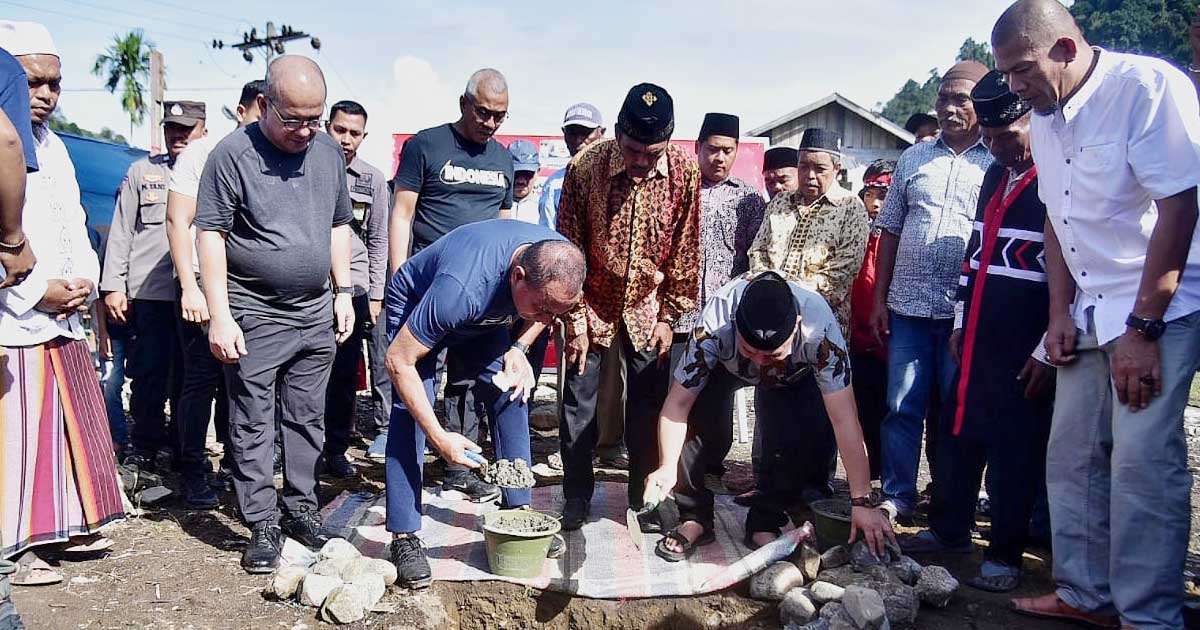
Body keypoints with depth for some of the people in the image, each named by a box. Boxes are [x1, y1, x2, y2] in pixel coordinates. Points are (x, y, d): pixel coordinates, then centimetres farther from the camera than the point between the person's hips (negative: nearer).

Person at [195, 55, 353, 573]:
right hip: (254, 315, -5)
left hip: (316, 312, 5)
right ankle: (262, 525, 11)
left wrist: (343, 292, 9)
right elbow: (211, 234, -10)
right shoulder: (233, 154, -10)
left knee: (307, 418, 12)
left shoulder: (329, 151, 6)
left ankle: (301, 507, 25)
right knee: (253, 425, 2)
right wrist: (220, 316, -14)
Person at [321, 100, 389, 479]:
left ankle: (336, 448, 18)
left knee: (345, 375, 6)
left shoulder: (373, 180, 8)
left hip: (353, 290, 1)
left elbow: (378, 241, 10)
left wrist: (376, 295, 6)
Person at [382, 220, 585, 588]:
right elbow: (399, 361, -36)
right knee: (411, 411, -17)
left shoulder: (561, 263, -28)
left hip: (486, 314, 5)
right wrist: (439, 437, -36)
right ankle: (403, 537, -10)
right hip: (416, 304, -5)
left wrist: (519, 347, -18)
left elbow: (548, 312, -1)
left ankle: (519, 510, 9)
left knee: (510, 396, -3)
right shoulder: (462, 286, -46)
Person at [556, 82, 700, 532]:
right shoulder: (584, 168, -18)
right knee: (579, 404, 3)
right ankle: (576, 499, 19)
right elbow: (570, 249, -10)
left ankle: (645, 498, 21)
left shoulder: (684, 172, -13)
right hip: (593, 305, -1)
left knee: (649, 406, 5)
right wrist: (576, 321, -9)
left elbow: (685, 251, -4)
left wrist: (669, 316, -4)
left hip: (647, 308, 1)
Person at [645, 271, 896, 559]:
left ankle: (765, 524, -1)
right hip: (723, 365, 0)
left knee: (794, 438, -24)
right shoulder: (715, 323, -42)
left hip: (791, 378, 0)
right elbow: (678, 402, -35)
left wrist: (862, 502, -41)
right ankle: (695, 519, -4)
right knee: (698, 423, -25)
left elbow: (844, 420, -40)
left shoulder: (820, 328, -42)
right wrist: (667, 466, -49)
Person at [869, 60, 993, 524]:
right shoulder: (913, 159, 12)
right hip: (908, 307, 3)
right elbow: (890, 230, 13)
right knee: (902, 405, 5)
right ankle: (897, 496, 17)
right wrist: (879, 298, 7)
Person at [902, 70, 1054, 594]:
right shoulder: (996, 174, 13)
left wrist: (1049, 350, -13)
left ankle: (1005, 554, 17)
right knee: (958, 435, 14)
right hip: (978, 338, 7)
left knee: (1014, 451, 3)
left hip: (1025, 349, -7)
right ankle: (950, 531, 29)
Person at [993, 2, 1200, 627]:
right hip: (1089, 314, 8)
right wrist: (1060, 312, 7)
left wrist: (1143, 328, -18)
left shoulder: (1149, 86, -13)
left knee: (1141, 462, -11)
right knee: (1071, 457, 9)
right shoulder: (1045, 119, 10)